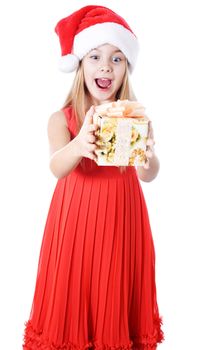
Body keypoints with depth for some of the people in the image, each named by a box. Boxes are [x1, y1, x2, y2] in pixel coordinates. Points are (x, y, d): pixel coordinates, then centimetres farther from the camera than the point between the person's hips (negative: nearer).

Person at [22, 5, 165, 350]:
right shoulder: (62, 119, -5)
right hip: (75, 219, 0)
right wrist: (77, 147, -43)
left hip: (121, 219, 1)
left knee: (115, 291, 9)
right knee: (73, 292, 5)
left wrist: (147, 157, -39)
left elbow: (149, 175, -16)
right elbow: (57, 168, -22)